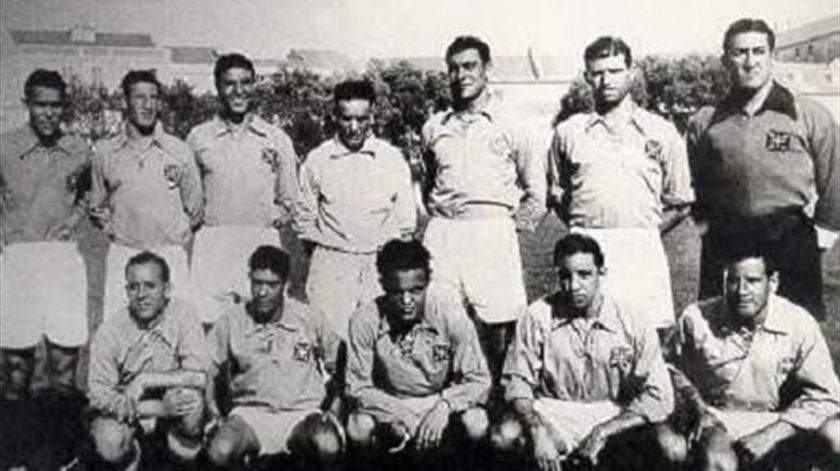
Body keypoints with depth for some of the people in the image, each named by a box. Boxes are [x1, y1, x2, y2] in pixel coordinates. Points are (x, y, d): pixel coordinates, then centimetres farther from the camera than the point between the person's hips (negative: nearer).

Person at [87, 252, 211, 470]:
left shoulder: (183, 314, -16)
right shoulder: (109, 331, -14)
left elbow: (199, 374, -23)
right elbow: (97, 393, -16)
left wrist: (144, 380, -30)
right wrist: (158, 409, -26)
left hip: (173, 406, 0)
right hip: (128, 411, 1)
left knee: (189, 395, -32)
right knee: (108, 445, -29)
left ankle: (186, 444, 0)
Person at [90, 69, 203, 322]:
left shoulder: (179, 151, 5)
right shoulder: (105, 153, 8)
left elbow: (194, 211, 11)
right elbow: (97, 207, 19)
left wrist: (174, 234, 4)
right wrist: (114, 230, 6)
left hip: (170, 256, -1)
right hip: (122, 256, 1)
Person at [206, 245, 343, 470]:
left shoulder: (310, 319, 3)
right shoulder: (230, 322, 2)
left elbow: (336, 368, 13)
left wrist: (332, 410, 4)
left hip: (303, 412, 0)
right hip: (250, 412, 1)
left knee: (328, 446, -34)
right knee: (220, 452, -32)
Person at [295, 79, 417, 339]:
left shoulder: (392, 158, 6)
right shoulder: (316, 160, 5)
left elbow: (406, 222, 11)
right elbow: (305, 220, 12)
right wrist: (323, 251, 7)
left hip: (382, 262, 1)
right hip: (331, 264, 0)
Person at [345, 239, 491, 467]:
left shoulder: (449, 310, -22)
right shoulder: (364, 320, -22)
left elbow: (478, 380, -17)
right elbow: (357, 386, -13)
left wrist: (444, 406, -36)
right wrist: (398, 414, -30)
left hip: (443, 398, 0)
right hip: (390, 403, 0)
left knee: (476, 425, -30)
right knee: (358, 430, -30)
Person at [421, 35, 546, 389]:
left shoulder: (510, 126, 5)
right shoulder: (434, 127, 14)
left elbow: (536, 191, 11)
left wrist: (513, 226, 2)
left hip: (491, 231, -3)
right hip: (441, 234, 3)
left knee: (497, 322, -6)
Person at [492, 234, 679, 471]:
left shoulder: (632, 324, -11)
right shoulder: (537, 317, -11)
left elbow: (659, 397, -11)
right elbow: (517, 380, -7)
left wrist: (603, 431, -20)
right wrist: (537, 429, -24)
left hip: (615, 417, 1)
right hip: (553, 414, 0)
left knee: (672, 449, -25)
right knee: (503, 436, -29)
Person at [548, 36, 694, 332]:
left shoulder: (661, 132, 10)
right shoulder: (568, 132, 12)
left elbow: (680, 204, 12)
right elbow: (556, 195, 18)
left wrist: (645, 235, 3)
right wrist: (585, 232, 7)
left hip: (642, 252, 0)